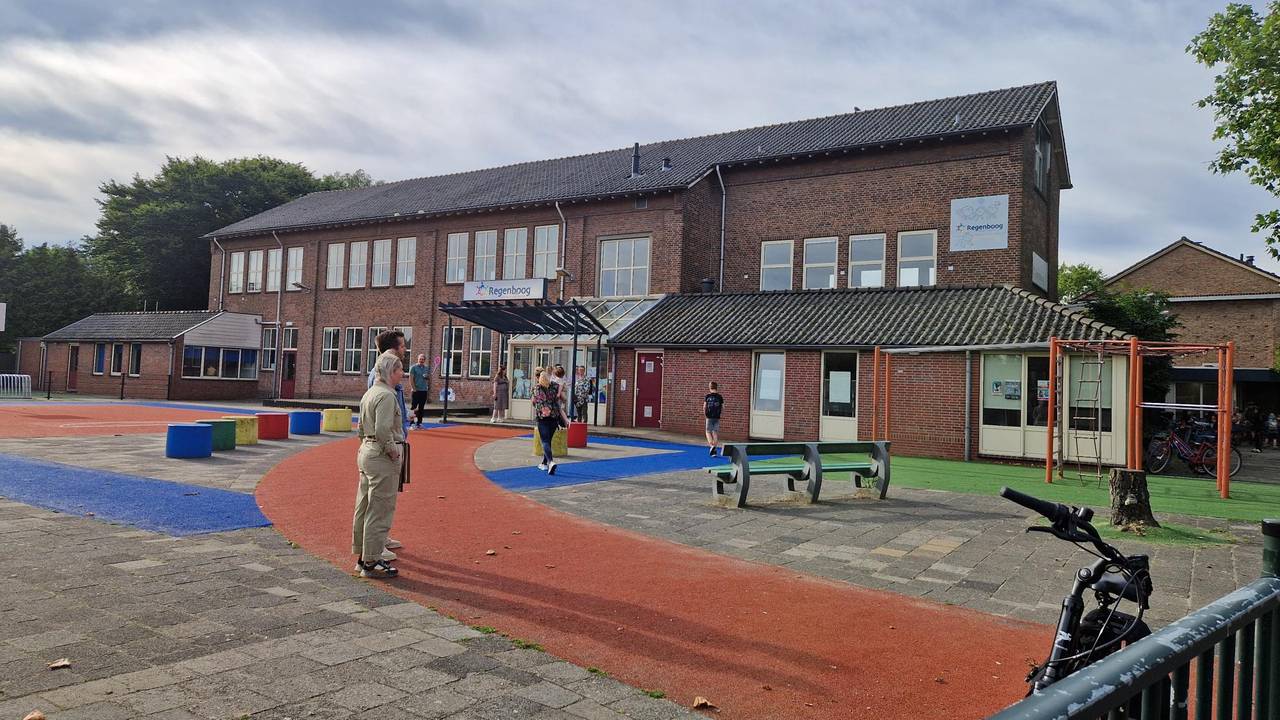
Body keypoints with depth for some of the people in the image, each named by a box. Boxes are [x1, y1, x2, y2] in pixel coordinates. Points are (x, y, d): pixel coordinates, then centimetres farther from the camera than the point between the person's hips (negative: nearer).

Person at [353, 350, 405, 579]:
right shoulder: (386, 395, -17)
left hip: (366, 451, 10)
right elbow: (383, 430, -25)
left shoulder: (369, 393, 14)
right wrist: (393, 451, -14)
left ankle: (363, 557, 27)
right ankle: (372, 562, 3)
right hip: (382, 457, -10)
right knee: (380, 511, -3)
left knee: (364, 508, 16)